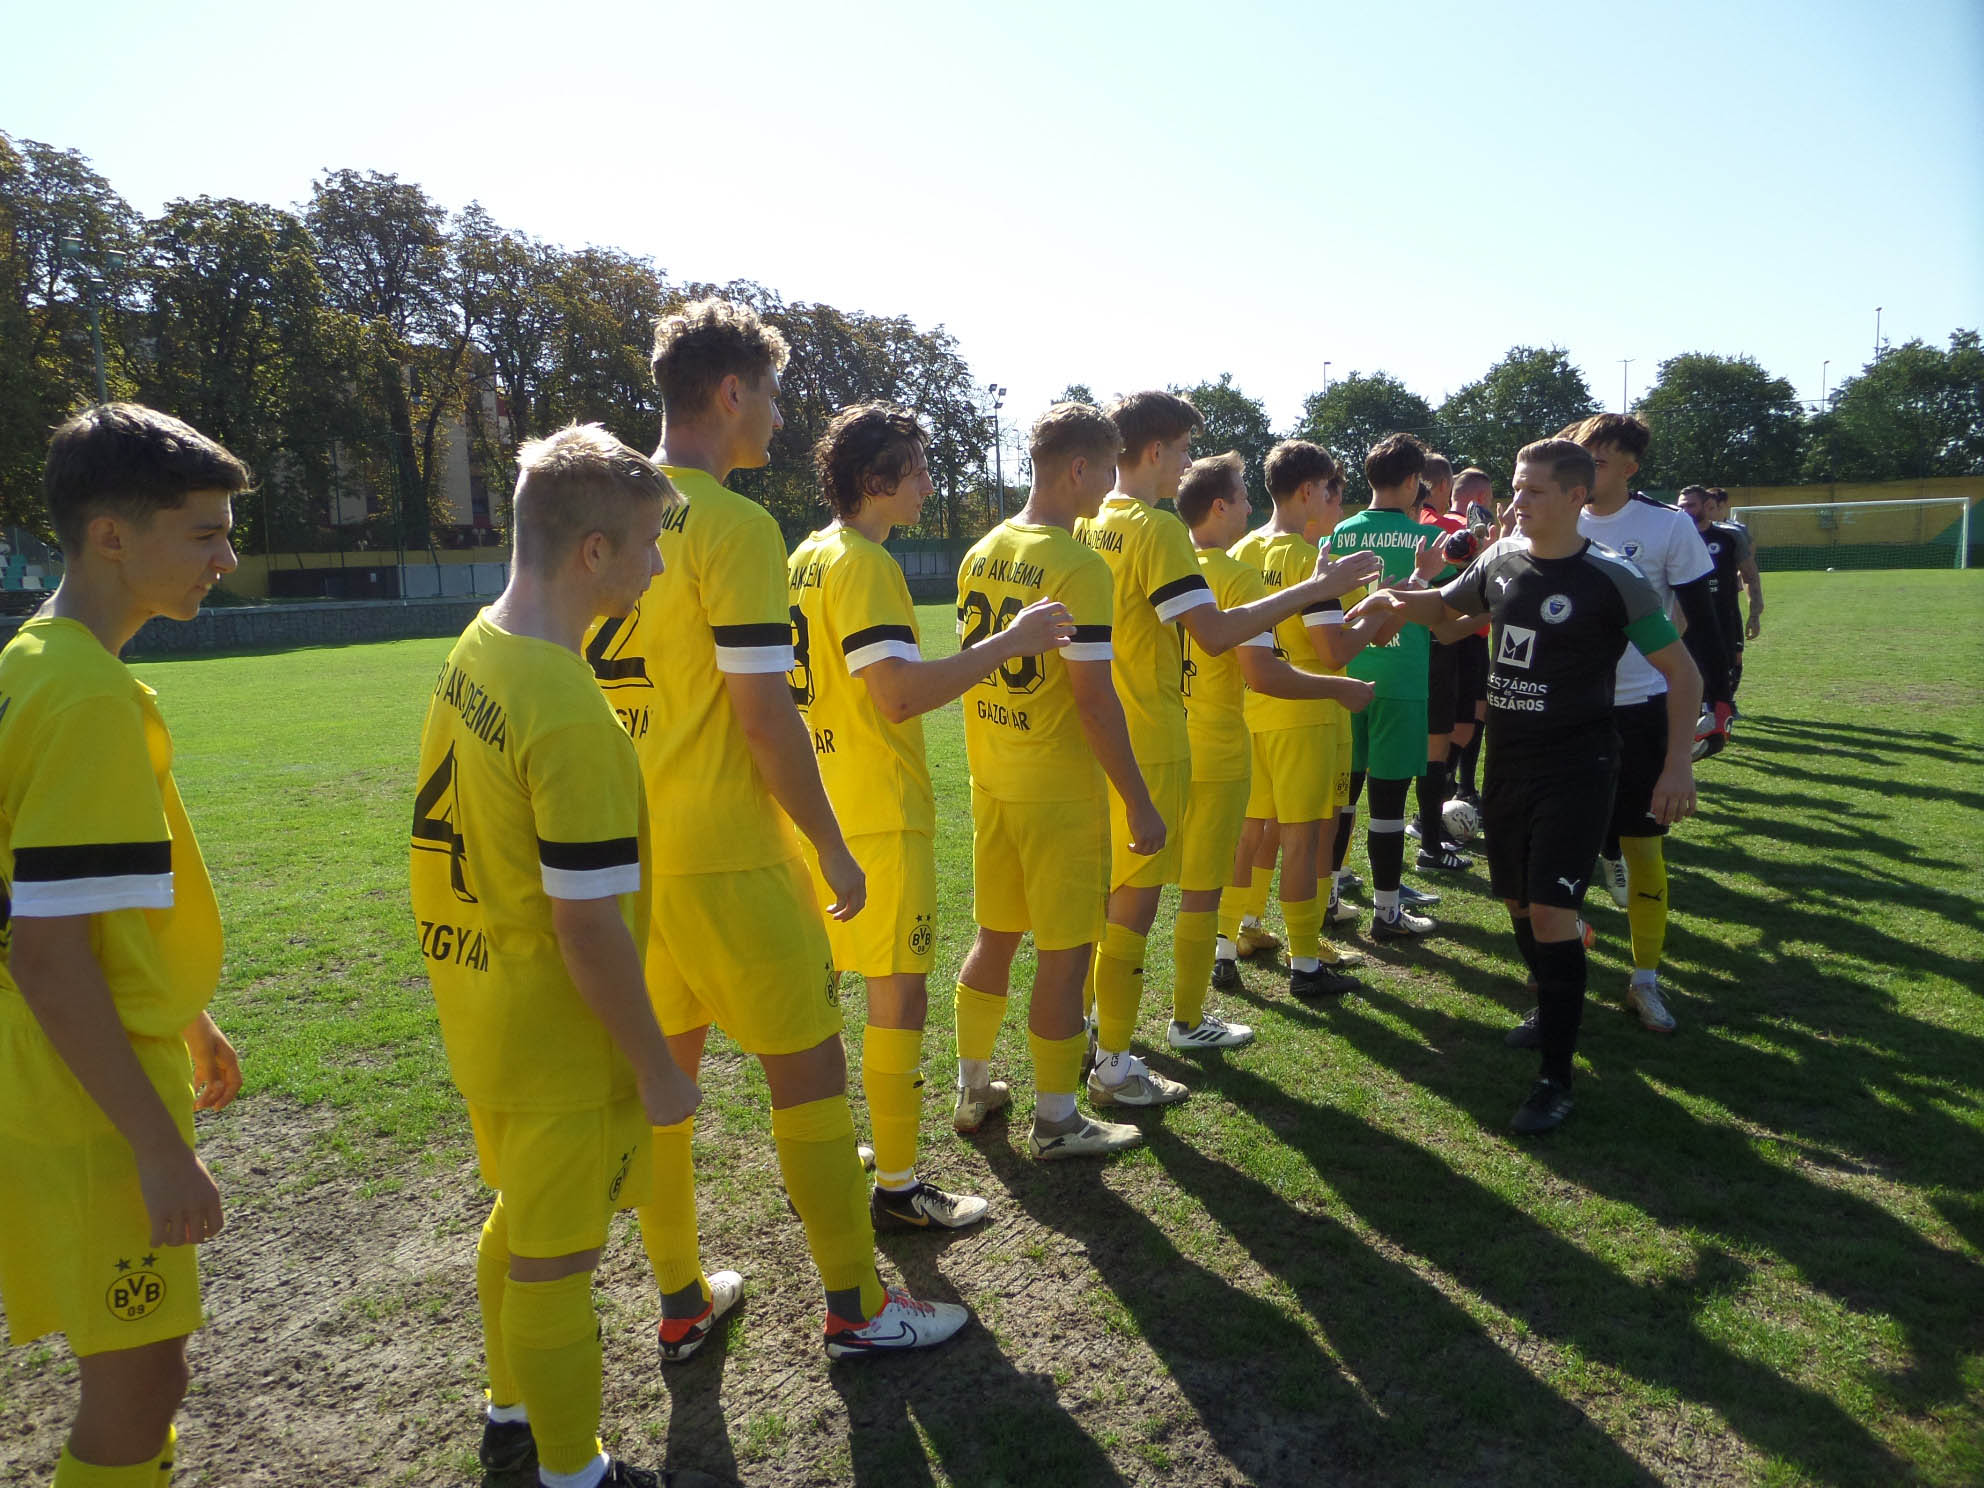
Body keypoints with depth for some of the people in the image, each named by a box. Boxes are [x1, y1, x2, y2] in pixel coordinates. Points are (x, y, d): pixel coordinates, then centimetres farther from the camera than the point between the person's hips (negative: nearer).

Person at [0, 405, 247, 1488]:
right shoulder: (89, 697, -23)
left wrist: (190, 1023, 23)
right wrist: (162, 1148, -21)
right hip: (94, 1115, -9)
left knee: (143, 1364, 22)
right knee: (133, 1392, 5)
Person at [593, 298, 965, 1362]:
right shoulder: (734, 527, -15)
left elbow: (584, 684, 13)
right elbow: (765, 717, -18)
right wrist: (832, 847, -7)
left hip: (627, 849, 8)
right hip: (725, 856, -8)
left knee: (663, 1068, 16)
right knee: (809, 1066, 6)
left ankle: (681, 1303, 31)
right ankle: (856, 1307, 20)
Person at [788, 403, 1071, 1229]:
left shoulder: (806, 558, 12)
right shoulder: (865, 564, -16)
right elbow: (900, 694, -26)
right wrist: (1010, 642, -21)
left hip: (817, 809, 10)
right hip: (878, 816, -10)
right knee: (900, 988, 0)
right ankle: (897, 1187, 11)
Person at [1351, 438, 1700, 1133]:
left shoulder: (1611, 578, -13)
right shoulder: (1502, 558, 3)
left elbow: (1682, 671, -7)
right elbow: (1446, 606, 22)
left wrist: (1678, 764, -16)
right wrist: (1394, 599, 0)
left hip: (1575, 770, -6)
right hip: (1507, 763, 6)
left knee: (1550, 911, -11)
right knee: (1517, 901, 16)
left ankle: (1557, 1073, 0)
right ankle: (1553, 1008, 42)